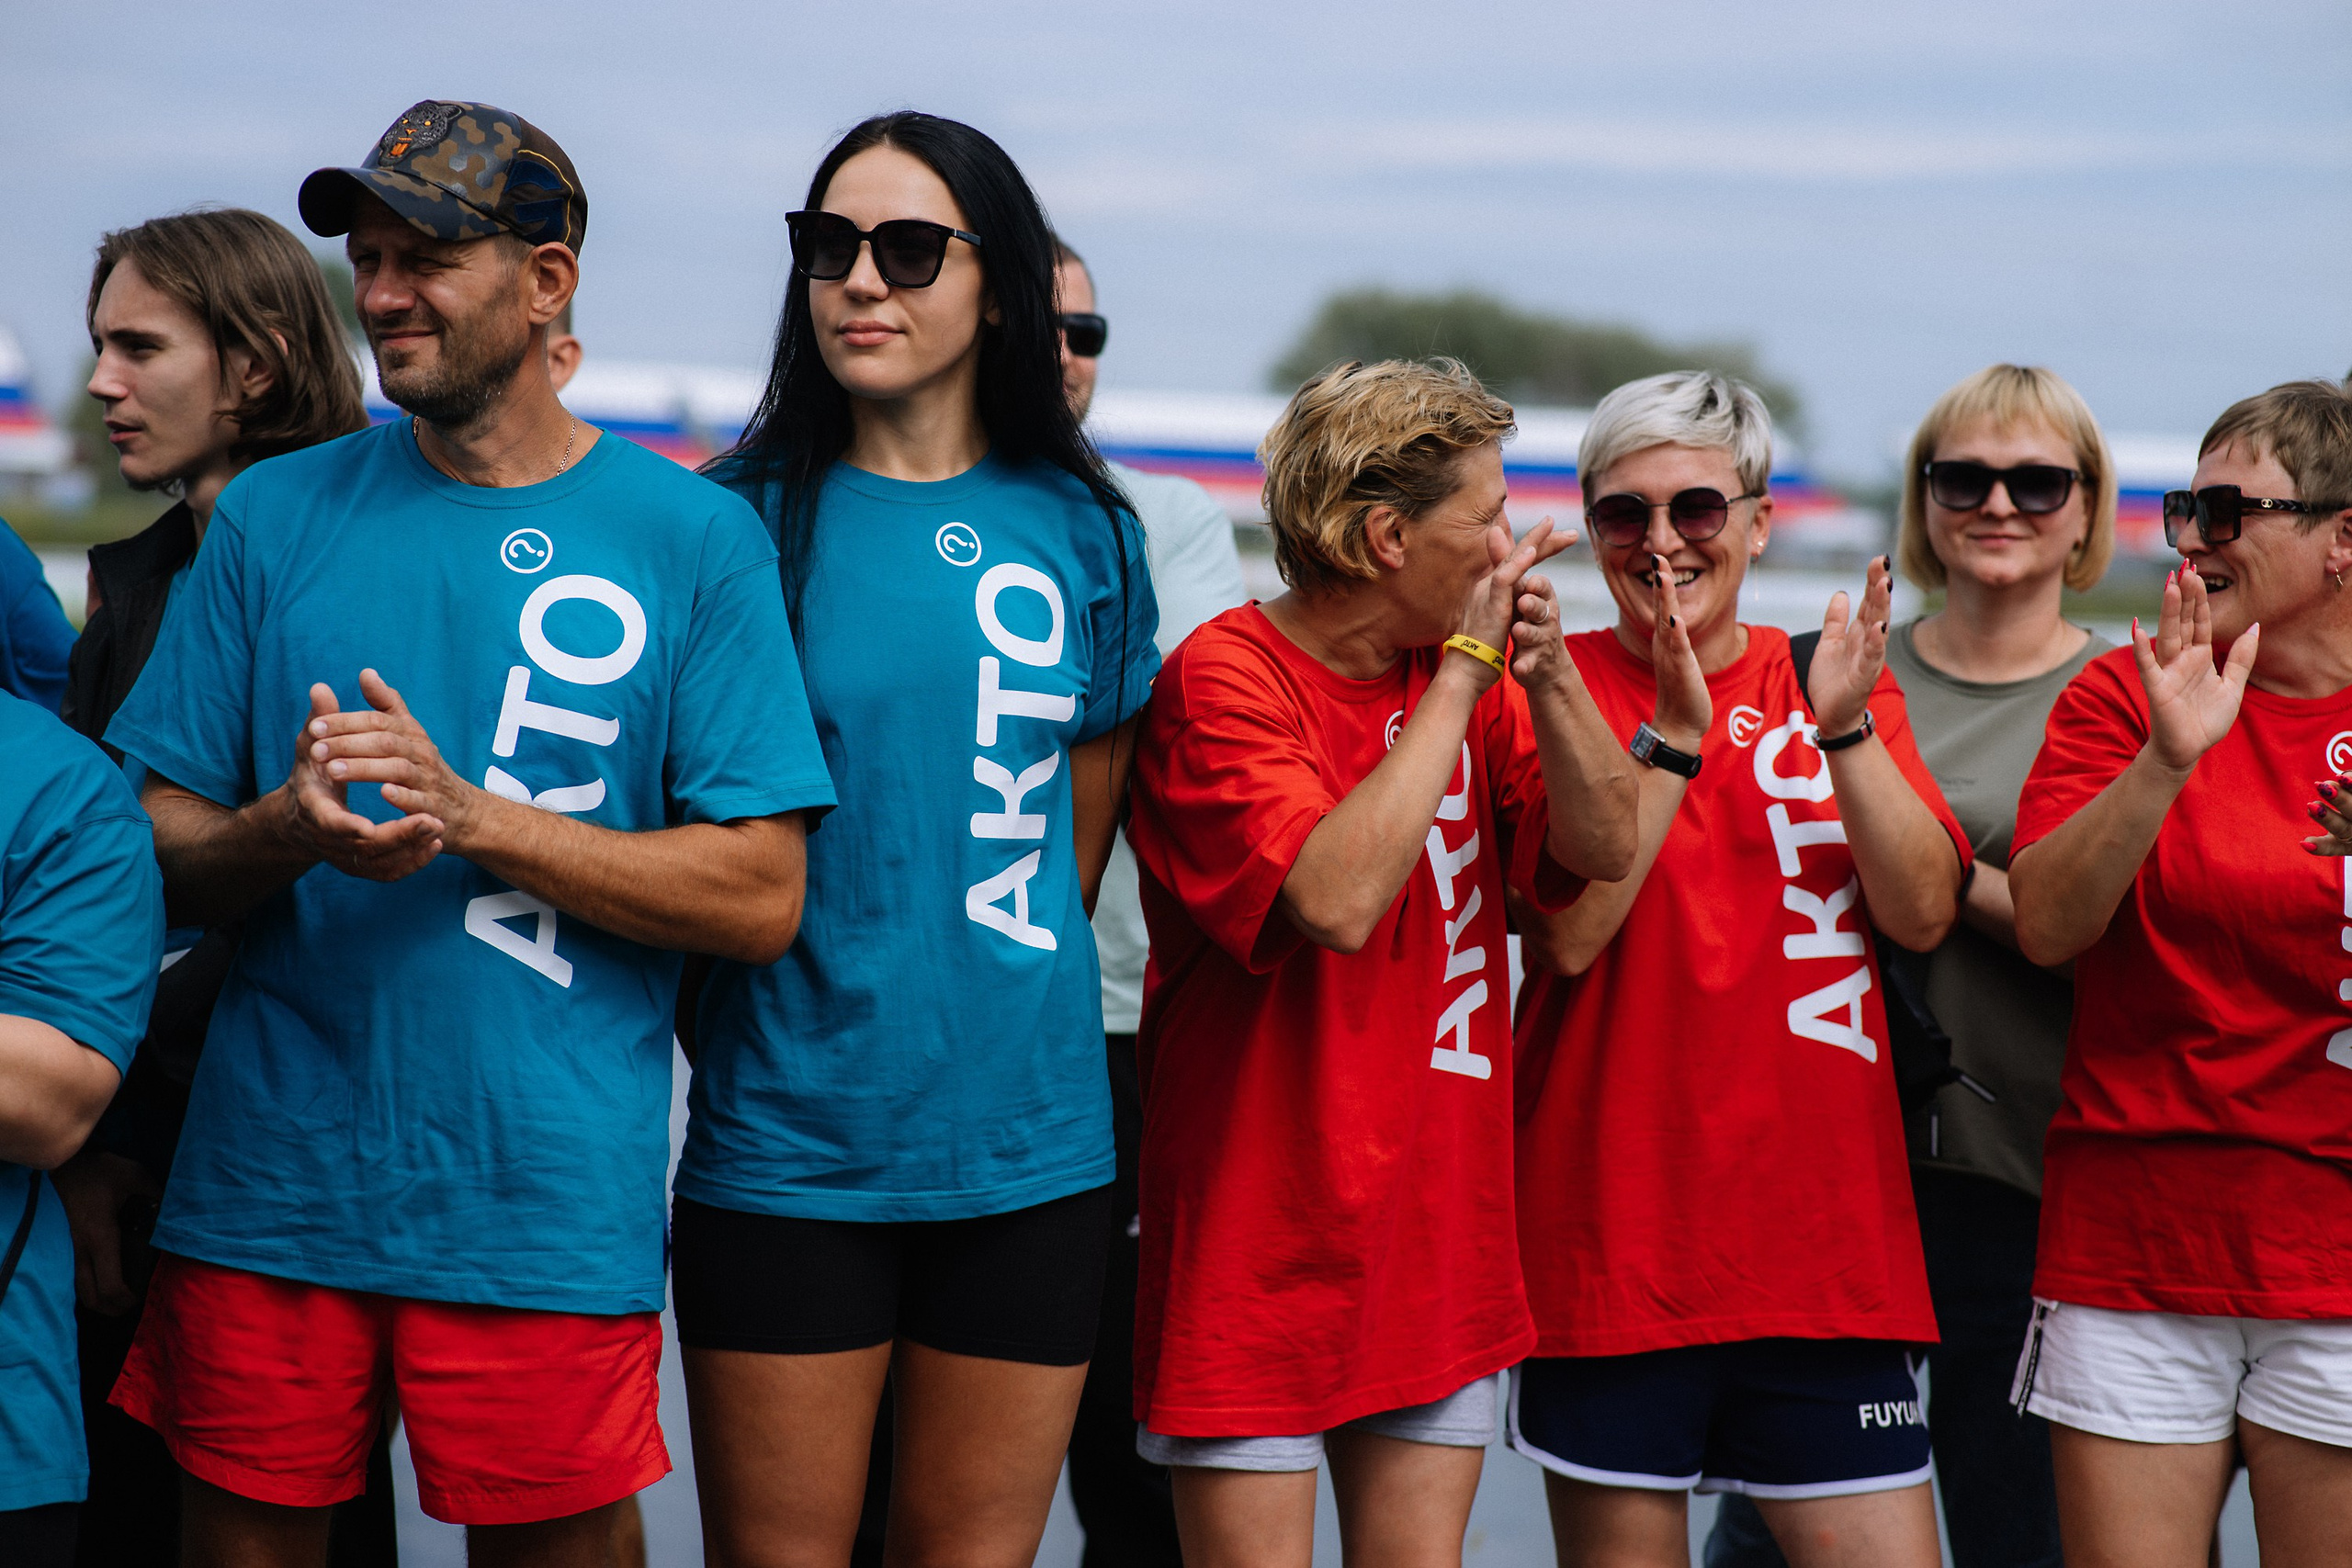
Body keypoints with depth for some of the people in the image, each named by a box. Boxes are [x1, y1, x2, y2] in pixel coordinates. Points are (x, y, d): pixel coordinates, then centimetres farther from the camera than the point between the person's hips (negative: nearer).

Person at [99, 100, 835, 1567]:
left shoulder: (694, 538, 0)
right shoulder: (275, 513, 7)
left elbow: (761, 897, -6)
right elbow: (157, 844, 7)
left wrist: (470, 816, -16)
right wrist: (291, 830, -16)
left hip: (552, 1211, -2)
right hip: (268, 1187, 2)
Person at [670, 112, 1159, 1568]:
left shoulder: (1082, 529, 6)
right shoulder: (749, 514, -2)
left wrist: (1009, 1006, 11)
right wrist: (742, 1043, -1)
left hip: (1027, 1147, 2)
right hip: (788, 1136, -2)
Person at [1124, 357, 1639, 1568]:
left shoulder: (1462, 677, 7)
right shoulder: (1223, 681, -13)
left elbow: (1603, 848, 2)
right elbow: (1338, 897, -27)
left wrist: (1547, 670, -13)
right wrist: (1465, 670, -20)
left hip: (1437, 1239, 6)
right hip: (1259, 1247, -6)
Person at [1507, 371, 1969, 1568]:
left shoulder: (1837, 683, 10)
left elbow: (1924, 913, -3)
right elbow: (1569, 933, -13)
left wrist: (1843, 728, -15)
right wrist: (1673, 734, -19)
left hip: (1824, 1234, 3)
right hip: (1611, 1236, -2)